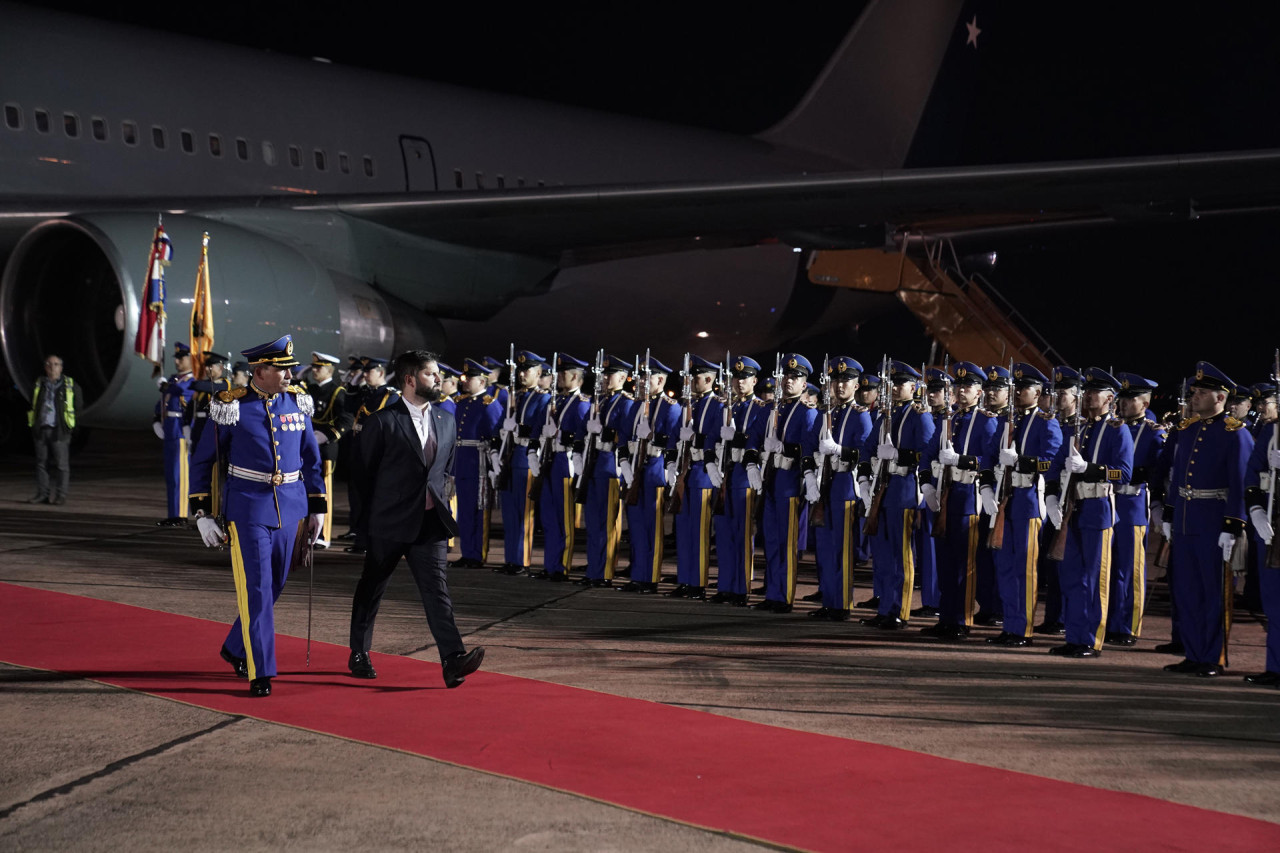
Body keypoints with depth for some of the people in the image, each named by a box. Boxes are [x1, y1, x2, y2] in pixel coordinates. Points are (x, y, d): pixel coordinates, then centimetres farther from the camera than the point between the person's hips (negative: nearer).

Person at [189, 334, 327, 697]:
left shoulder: (297, 402, 4)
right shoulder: (232, 407, -8)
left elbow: (311, 458, 14)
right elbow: (202, 461, -1)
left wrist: (317, 508, 12)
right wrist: (202, 515, -5)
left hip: (290, 510, 5)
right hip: (248, 510, -5)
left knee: (273, 586, 13)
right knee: (256, 589, -7)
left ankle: (235, 648, 34)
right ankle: (260, 672, -2)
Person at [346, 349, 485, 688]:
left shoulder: (446, 421, 9)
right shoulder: (382, 422, -8)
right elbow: (364, 474, -1)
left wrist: (440, 503, 11)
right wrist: (370, 519, 4)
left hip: (430, 522, 3)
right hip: (390, 523, -3)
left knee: (437, 590, -8)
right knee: (371, 589, 11)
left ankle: (453, 660, -18)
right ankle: (359, 654, 27)